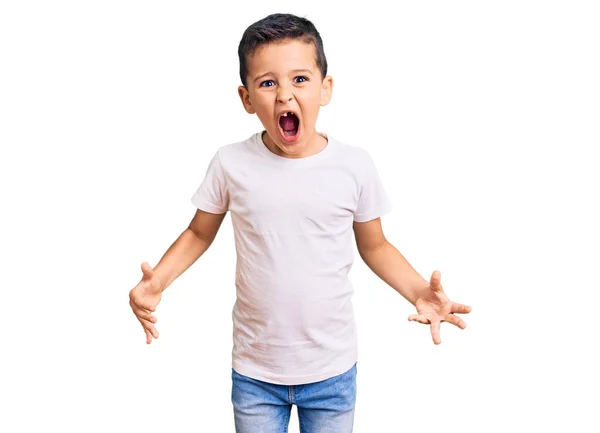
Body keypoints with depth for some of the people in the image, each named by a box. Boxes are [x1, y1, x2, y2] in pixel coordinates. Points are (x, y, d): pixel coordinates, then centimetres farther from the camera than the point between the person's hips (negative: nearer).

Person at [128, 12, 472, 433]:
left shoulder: (355, 165, -12)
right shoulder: (231, 164, -11)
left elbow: (374, 246, 2)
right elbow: (199, 233, 4)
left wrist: (419, 291, -15)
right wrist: (157, 281, -13)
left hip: (333, 370, 0)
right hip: (254, 371, 0)